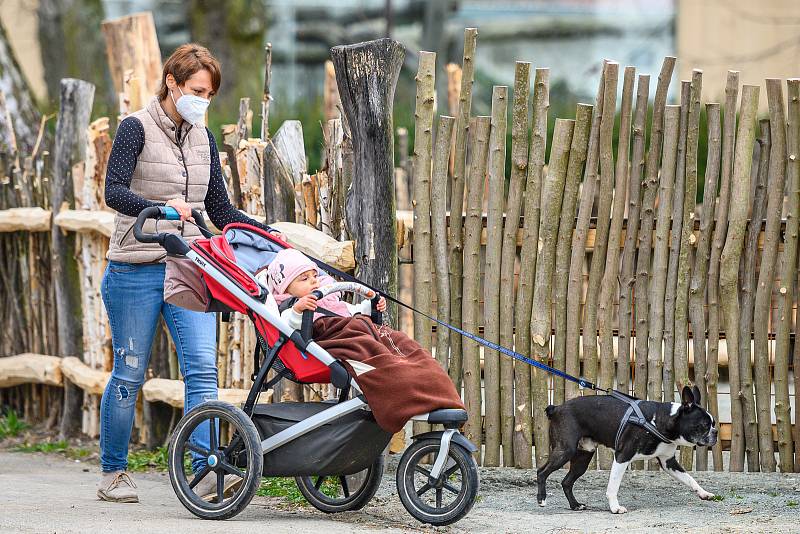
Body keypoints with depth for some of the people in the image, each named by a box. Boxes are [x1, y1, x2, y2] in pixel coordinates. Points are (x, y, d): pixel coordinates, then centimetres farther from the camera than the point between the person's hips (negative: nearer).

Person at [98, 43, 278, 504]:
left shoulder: (203, 138, 12)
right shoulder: (137, 128, -5)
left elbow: (221, 211, 16)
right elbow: (114, 191, -19)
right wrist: (160, 208, -36)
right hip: (137, 270, -5)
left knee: (203, 366, -11)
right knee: (130, 374, 2)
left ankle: (206, 472, -17)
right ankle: (113, 473, 17)